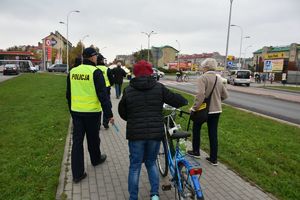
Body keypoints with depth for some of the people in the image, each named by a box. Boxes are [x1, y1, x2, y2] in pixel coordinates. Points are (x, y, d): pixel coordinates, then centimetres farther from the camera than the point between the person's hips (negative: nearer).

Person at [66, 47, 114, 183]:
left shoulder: (72, 72, 6)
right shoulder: (96, 72, -13)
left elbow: (68, 94, 14)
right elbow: (103, 95, -17)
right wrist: (109, 114, -12)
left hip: (76, 112, 5)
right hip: (92, 112, -4)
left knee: (77, 141, 8)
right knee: (93, 139, 16)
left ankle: (77, 174, 10)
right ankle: (96, 159, 41)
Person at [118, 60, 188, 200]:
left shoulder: (128, 90, -1)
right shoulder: (159, 87, -3)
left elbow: (122, 112, 8)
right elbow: (175, 99, 2)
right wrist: (185, 102, 24)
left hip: (136, 133, -1)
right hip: (156, 132, 1)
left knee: (135, 166, 13)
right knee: (151, 162, 21)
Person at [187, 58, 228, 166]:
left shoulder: (203, 78, -14)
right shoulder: (219, 79, 6)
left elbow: (201, 94, -26)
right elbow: (225, 95, 9)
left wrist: (194, 107, -19)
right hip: (216, 110, 6)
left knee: (196, 129, 17)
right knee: (213, 134, 11)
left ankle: (196, 151, 27)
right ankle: (214, 158, 18)